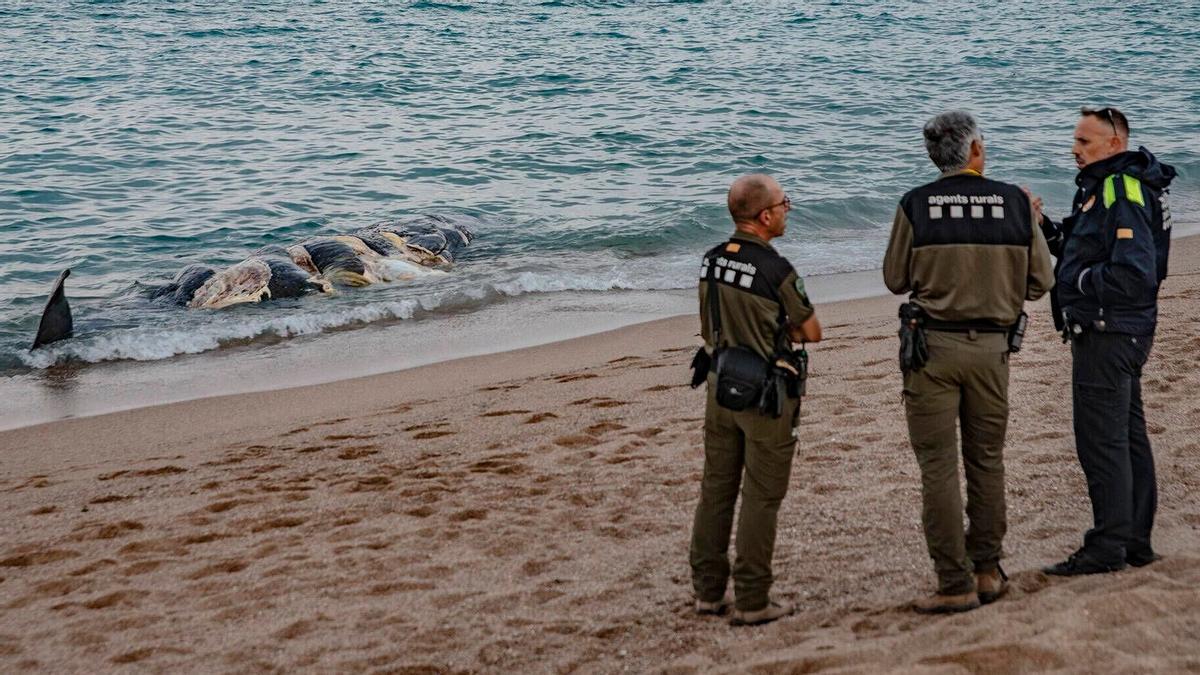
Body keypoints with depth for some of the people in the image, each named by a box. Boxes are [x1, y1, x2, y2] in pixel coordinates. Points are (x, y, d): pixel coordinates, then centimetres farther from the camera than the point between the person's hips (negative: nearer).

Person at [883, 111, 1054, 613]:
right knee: (987, 461, 16)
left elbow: (895, 280, 3)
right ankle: (987, 571, 24)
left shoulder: (916, 206, -6)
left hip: (933, 345, -2)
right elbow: (1040, 283, 4)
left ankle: (955, 585, 3)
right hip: (991, 348, 2)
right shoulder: (1015, 203, -2)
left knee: (938, 468, 2)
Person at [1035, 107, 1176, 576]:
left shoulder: (1122, 190, -18)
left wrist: (1079, 282, -14)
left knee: (1101, 439, -7)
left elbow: (1134, 273, -25)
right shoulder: (1102, 187, 16)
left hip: (1107, 334, -11)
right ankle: (1136, 541, 22)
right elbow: (1080, 249, 19)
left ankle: (1108, 546, -2)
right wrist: (1042, 227, 6)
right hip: (1117, 332, 11)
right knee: (1127, 436, 14)